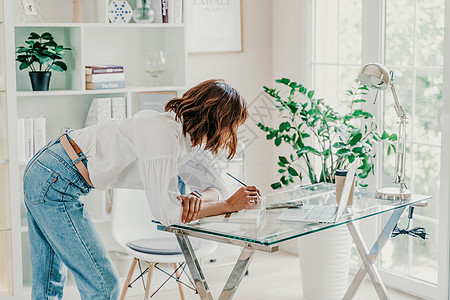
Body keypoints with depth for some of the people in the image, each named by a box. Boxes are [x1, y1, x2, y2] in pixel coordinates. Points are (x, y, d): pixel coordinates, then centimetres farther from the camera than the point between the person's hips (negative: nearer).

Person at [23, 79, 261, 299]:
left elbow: (215, 185, 11)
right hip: (56, 184, -10)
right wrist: (229, 205, -18)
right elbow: (166, 212, -26)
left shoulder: (187, 138, 3)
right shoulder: (164, 135, -25)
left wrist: (196, 199, -13)